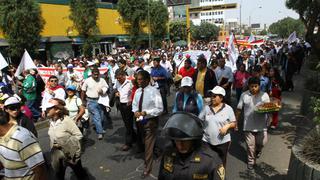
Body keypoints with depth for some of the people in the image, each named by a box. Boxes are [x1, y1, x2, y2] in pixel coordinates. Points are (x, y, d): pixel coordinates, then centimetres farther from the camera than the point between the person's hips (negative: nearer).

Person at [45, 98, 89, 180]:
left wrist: (63, 143, -22)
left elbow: (79, 135, -22)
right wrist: (53, 145, 3)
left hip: (71, 154, -6)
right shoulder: (51, 120, -6)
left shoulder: (66, 120, -28)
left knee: (80, 173, 17)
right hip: (57, 155, 6)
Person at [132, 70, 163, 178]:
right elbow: (134, 104, 12)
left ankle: (147, 168, 24)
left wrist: (145, 112, -28)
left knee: (148, 145, 5)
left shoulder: (154, 91, -21)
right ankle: (146, 157, 54)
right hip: (140, 120, 7)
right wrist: (135, 111, -11)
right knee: (140, 142, 25)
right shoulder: (137, 91, -1)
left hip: (150, 121, -7)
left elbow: (160, 109, -20)